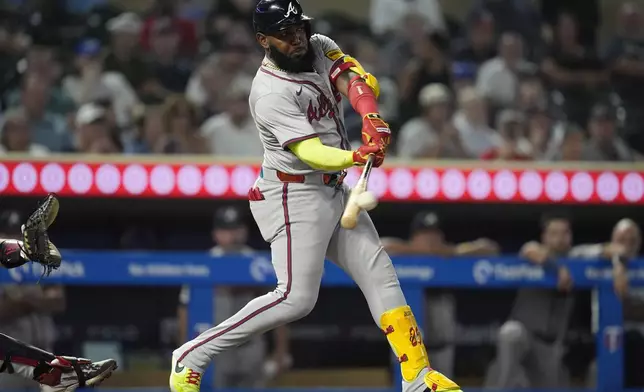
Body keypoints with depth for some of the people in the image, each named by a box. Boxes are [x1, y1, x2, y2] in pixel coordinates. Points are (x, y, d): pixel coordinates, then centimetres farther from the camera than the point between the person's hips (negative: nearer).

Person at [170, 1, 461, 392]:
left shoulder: (320, 48, 2)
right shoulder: (271, 93, -21)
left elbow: (359, 81, -11)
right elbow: (310, 153, -28)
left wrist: (371, 116, -32)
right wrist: (356, 157, -47)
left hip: (335, 190, 8)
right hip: (296, 195, -8)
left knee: (380, 274, 7)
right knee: (296, 298, -15)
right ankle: (191, 357, -10)